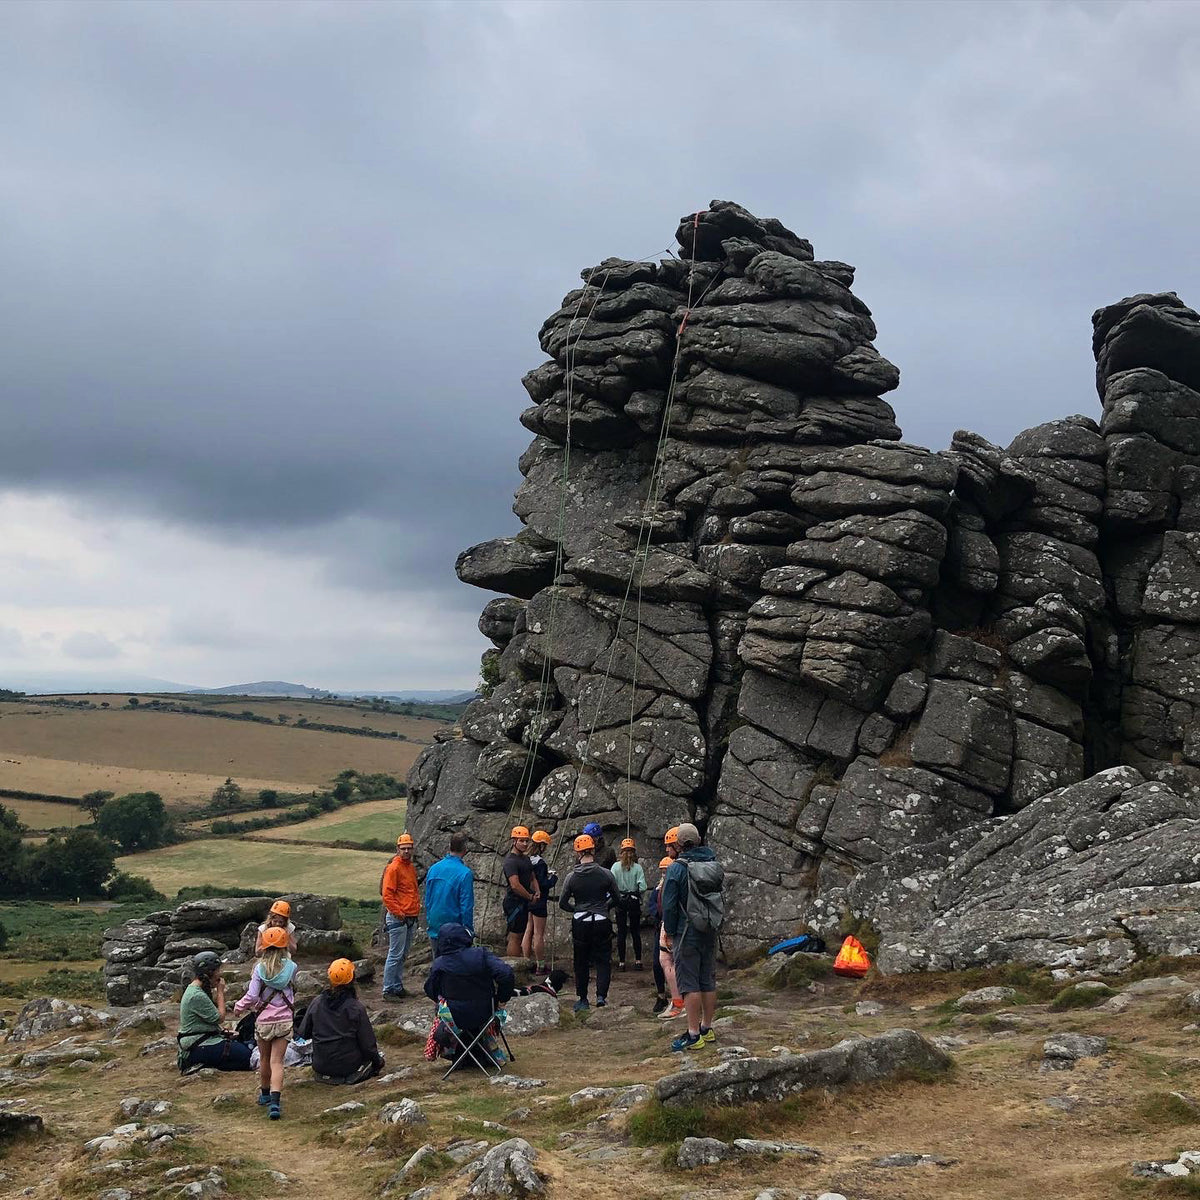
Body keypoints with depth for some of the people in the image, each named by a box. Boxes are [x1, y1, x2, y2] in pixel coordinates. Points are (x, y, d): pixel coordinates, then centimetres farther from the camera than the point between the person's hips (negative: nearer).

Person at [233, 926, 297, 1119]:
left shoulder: (259, 968, -9)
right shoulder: (290, 967, -6)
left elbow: (252, 996, -12)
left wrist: (239, 1007, 5)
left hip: (263, 1021, 0)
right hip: (284, 1021, 0)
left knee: (264, 1059, 20)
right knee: (277, 1061, -2)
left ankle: (265, 1094, 37)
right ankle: (275, 1102, -17)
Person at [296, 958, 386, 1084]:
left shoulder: (316, 1003, -5)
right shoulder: (356, 1007, -13)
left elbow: (303, 1034, 4)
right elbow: (368, 1044, -7)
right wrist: (378, 1063, 11)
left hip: (320, 1066, 3)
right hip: (349, 1068, -3)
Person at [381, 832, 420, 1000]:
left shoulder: (412, 867, 14)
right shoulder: (394, 868, -12)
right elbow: (387, 894, -16)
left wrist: (417, 908, 14)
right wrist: (398, 913, -16)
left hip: (411, 919, 8)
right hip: (398, 918, -8)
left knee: (403, 955, 14)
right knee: (395, 955, -6)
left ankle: (398, 987, 21)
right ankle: (389, 990, -2)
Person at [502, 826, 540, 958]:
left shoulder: (525, 858, 14)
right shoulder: (511, 861, -17)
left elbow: (532, 878, 21)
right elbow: (515, 885, -24)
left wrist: (537, 892, 2)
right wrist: (530, 897, -13)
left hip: (523, 903, 10)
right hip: (514, 902, -10)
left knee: (520, 935, 14)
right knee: (515, 936, -7)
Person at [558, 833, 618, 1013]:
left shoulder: (572, 877, -6)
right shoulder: (606, 874, -7)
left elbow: (562, 903, -1)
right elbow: (616, 898, 3)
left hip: (580, 924, 1)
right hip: (602, 922, -1)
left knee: (581, 962, 13)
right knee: (603, 960, 10)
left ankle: (582, 1000, 17)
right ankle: (601, 995, -5)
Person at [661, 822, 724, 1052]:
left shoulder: (677, 868, -12)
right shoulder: (715, 864, 7)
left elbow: (669, 904, -12)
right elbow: (720, 897, 14)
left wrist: (669, 934, -4)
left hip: (687, 933, -6)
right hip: (710, 933, 6)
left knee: (689, 983, -4)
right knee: (708, 981, 13)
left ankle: (693, 1034, -6)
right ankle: (707, 1028, 21)